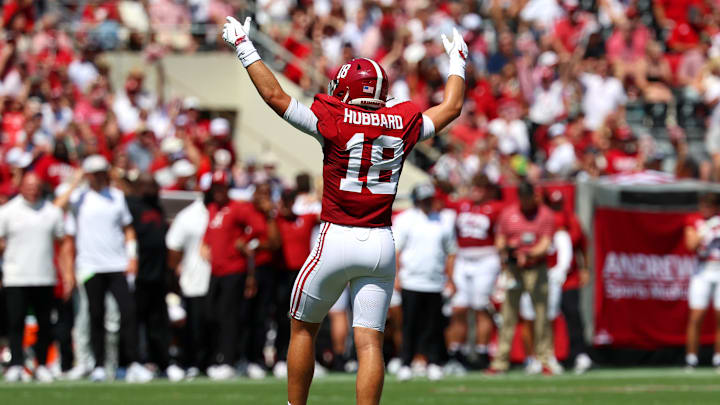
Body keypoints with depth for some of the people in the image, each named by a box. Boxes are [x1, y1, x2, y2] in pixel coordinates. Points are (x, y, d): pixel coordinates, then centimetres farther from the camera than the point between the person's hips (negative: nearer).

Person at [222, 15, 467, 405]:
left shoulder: (334, 120, -7)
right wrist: (457, 62, 37)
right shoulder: (403, 123, 4)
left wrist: (245, 49, 6)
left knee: (302, 329, 15)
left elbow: (276, 96, -4)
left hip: (336, 240, -3)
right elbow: (451, 108, 22)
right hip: (381, 245, 3)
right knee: (369, 341, -1)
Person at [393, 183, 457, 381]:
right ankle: (405, 364, 2)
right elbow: (396, 250, 0)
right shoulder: (405, 220, 1)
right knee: (410, 326, -3)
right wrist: (397, 276, -8)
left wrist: (450, 279, 12)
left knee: (433, 326, 1)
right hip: (411, 281, -3)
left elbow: (450, 252, 16)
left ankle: (434, 363, 9)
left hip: (435, 283, 3)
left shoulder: (444, 220, 12)